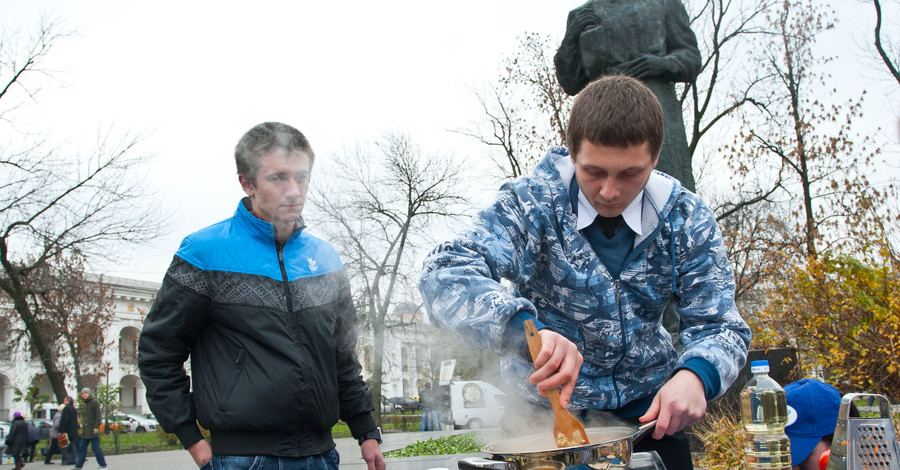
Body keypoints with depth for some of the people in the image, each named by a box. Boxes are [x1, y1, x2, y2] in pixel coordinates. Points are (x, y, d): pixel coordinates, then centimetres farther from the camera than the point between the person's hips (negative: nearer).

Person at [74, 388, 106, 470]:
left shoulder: (95, 402, -7)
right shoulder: (84, 404, 17)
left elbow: (98, 416, -13)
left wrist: (96, 427, -19)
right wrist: (82, 424, 14)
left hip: (93, 430, -8)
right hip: (85, 431, 8)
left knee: (95, 448, -5)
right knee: (82, 448, 7)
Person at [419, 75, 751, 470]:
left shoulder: (686, 219, -11)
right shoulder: (534, 204, -20)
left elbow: (720, 326, -10)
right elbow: (443, 274, -32)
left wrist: (695, 374, -34)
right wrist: (528, 328, -50)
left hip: (647, 409, 2)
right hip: (540, 408, -2)